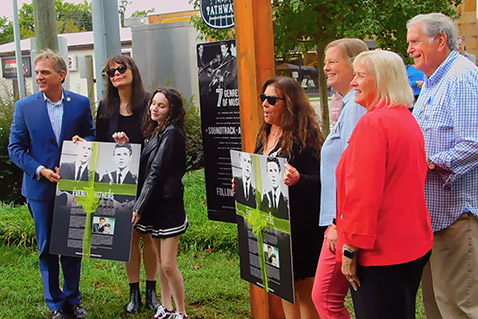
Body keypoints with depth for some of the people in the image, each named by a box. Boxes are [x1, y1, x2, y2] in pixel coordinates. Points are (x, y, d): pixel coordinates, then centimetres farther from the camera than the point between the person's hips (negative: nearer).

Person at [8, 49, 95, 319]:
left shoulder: (81, 103, -1)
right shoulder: (25, 107, -3)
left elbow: (92, 136, 9)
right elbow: (15, 148, -2)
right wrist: (41, 170, -15)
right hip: (41, 188, -1)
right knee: (47, 248, 9)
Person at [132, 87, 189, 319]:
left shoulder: (171, 133, -14)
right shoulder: (157, 131, 15)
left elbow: (156, 173, -17)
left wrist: (139, 207, -16)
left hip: (168, 204, -9)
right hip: (155, 205, 9)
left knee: (168, 265, -7)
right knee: (161, 261, 16)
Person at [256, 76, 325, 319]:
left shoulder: (303, 136, -13)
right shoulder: (264, 136, 12)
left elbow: (319, 181, -17)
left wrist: (297, 179, -36)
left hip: (300, 224, -8)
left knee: (305, 289, 1)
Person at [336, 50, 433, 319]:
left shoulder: (373, 123, -17)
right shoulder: (408, 120, 12)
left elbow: (363, 192, -22)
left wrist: (350, 249, -16)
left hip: (380, 251, -10)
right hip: (414, 245, 10)